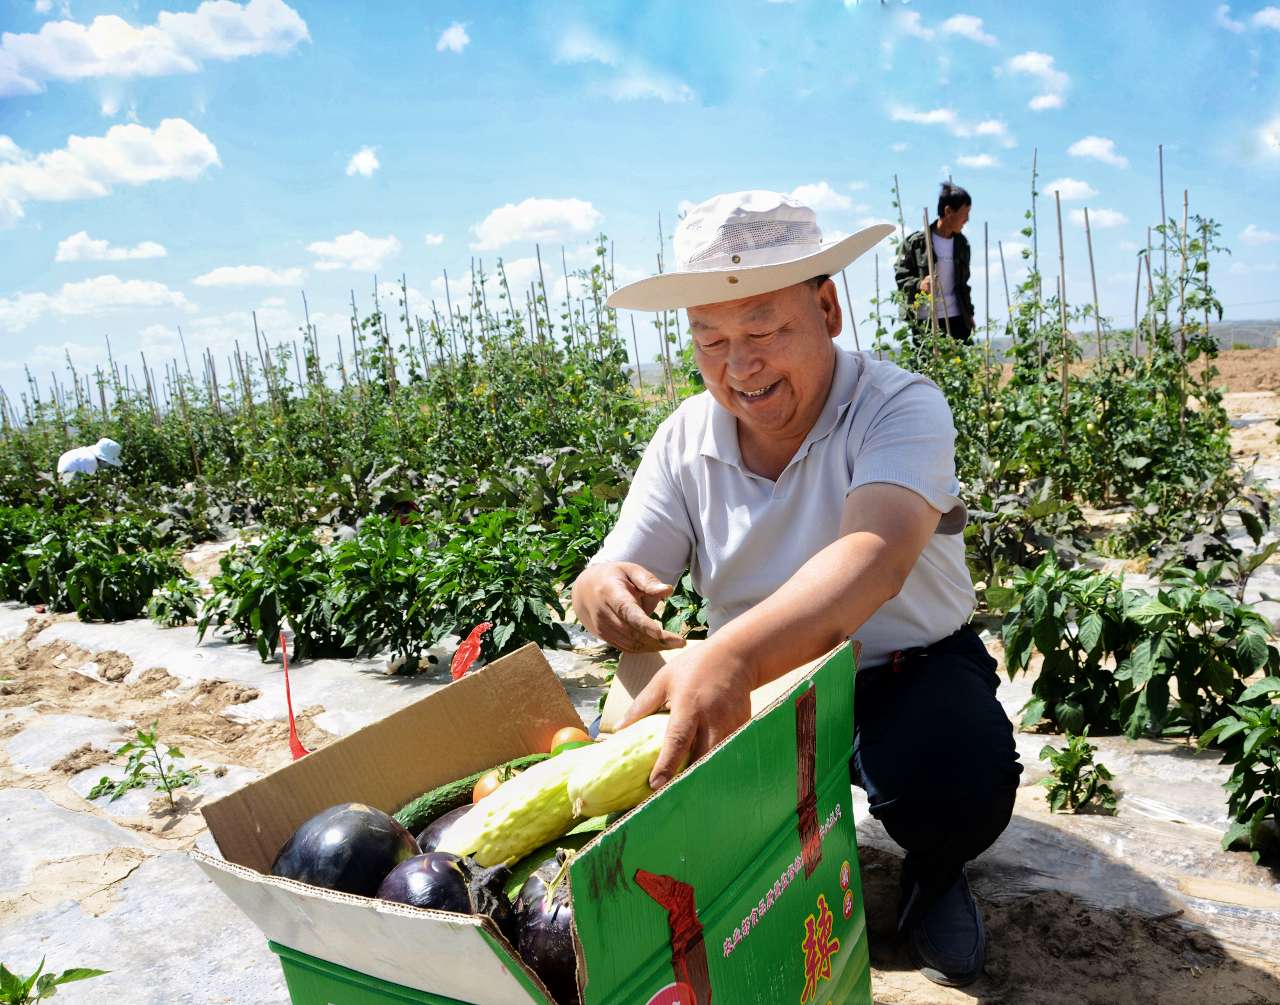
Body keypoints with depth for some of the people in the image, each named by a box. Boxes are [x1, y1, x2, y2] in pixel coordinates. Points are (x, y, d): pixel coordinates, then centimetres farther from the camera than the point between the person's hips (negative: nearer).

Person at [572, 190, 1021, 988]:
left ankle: (934, 877, 6)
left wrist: (732, 655, -61)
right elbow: (617, 576, -10)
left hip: (911, 672, -3)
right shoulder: (684, 440, -7)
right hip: (752, 680, 4)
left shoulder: (901, 408, -22)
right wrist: (604, 593, -37)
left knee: (959, 775, -34)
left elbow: (875, 557, -42)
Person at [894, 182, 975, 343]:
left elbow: (963, 282, 19)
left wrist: (969, 313, 15)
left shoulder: (961, 244, 10)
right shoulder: (915, 242, -5)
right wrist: (918, 284, -23)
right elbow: (900, 276, -3)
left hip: (956, 319, 4)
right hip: (924, 322, -4)